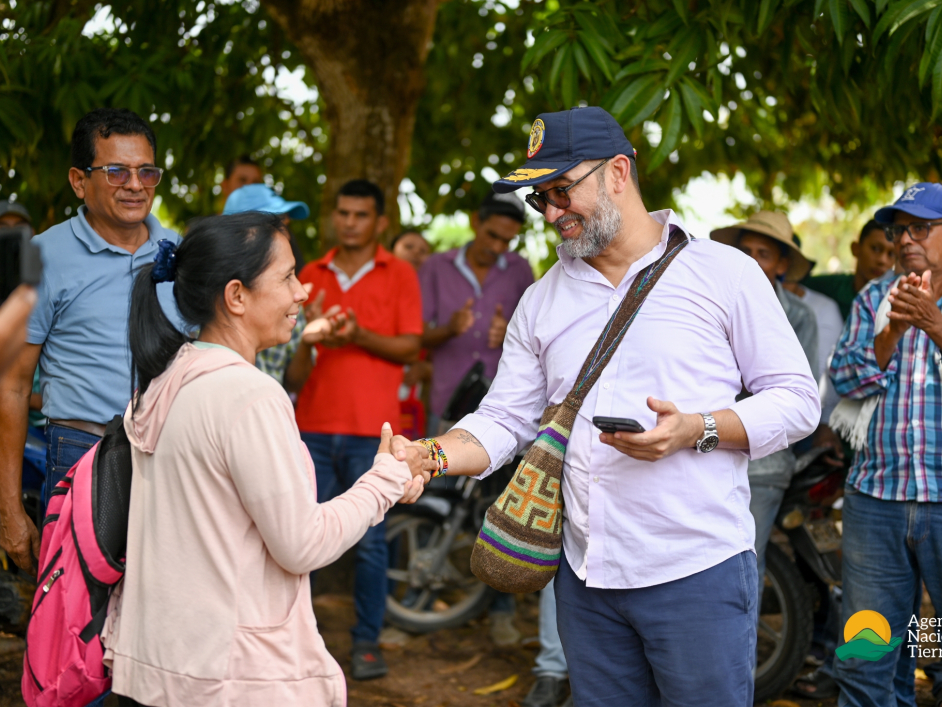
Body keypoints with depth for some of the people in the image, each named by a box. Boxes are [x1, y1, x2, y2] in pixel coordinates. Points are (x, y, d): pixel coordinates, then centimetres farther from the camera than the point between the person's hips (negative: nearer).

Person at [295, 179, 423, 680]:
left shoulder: (399, 275, 6)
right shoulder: (311, 275, 15)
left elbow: (410, 347, -1)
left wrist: (360, 336, -16)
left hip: (371, 429, -2)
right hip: (314, 423, 3)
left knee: (370, 540, 0)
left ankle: (366, 642, 9)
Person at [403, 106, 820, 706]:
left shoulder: (724, 273, -2)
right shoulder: (542, 301, 12)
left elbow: (798, 399, -2)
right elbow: (504, 420, 8)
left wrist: (696, 429, -18)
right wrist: (432, 456, -12)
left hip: (699, 572, -4)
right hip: (587, 578, 4)